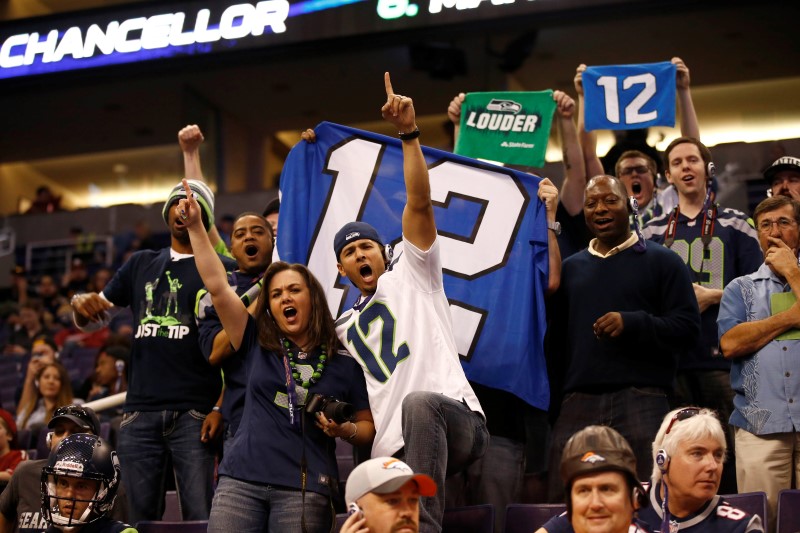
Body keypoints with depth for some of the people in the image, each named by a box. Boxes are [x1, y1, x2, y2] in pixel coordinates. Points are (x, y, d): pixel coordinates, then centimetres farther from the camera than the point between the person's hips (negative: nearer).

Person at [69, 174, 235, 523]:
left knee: (201, 519, -8)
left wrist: (222, 408, -12)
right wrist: (82, 304, -4)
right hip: (140, 412, 4)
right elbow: (89, 319, 21)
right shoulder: (141, 264, 18)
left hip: (193, 413, -4)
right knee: (141, 518, 6)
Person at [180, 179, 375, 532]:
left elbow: (368, 426, 16)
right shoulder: (258, 345, 12)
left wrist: (345, 430, -6)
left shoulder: (344, 364, 10)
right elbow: (218, 288, 6)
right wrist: (196, 228, 2)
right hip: (241, 480, 1)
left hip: (305, 489, -1)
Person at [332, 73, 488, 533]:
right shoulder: (344, 328, 29)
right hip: (393, 452, 6)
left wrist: (409, 133, -7)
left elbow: (420, 202, 1)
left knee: (420, 403, -40)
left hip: (457, 421, -5)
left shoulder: (412, 276, 14)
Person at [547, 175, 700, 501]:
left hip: (641, 399, -4)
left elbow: (688, 326, -2)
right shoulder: (570, 268, 21)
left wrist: (633, 323, -15)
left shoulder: (662, 261, 7)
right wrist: (555, 388, 10)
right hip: (577, 402, 4)